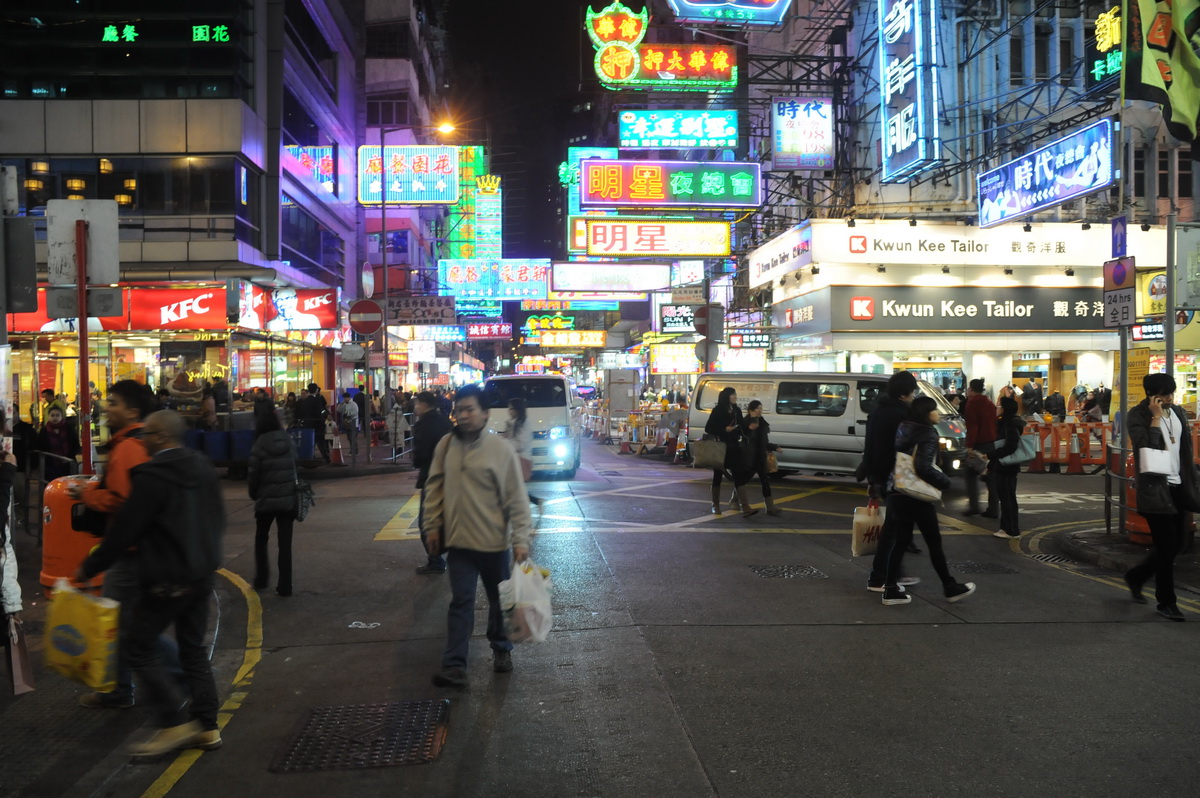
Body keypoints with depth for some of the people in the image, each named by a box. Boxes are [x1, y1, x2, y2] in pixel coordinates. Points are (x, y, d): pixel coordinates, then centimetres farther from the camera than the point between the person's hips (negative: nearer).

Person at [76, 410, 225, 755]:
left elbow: (123, 532, -15)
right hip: (201, 574, 8)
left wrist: (88, 568, -2)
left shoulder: (152, 477, -18)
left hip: (167, 580, -8)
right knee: (193, 647, 15)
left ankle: (177, 722, -1)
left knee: (141, 648, 4)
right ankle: (206, 726, 17)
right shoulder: (203, 467, 6)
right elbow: (217, 518, 15)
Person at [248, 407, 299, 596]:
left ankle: (261, 579, 19)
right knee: (285, 543, 6)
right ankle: (285, 586, 6)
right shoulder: (288, 440, -2)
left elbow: (253, 475, -7)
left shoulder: (260, 445, -12)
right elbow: (294, 467, 3)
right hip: (288, 499, 3)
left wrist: (253, 494, 9)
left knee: (260, 539, 18)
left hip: (267, 500, -2)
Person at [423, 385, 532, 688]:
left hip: (494, 541, -2)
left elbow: (517, 499, -10)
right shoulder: (446, 445, 0)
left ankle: (501, 649, 36)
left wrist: (520, 540, -14)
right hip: (458, 541, 2)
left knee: (499, 600, 15)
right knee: (461, 602, 0)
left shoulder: (500, 449, -11)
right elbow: (434, 487, 10)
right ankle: (454, 665, 1)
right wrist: (432, 526, 7)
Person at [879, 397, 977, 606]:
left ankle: (891, 589, 9)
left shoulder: (902, 430, 9)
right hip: (917, 496, -7)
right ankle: (950, 587, 18)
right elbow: (923, 467, -24)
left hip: (898, 494, 7)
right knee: (934, 542, 6)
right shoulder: (928, 435, -14)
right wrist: (945, 481, -11)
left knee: (900, 541, 10)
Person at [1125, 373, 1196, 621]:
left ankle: (1135, 577, 30)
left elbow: (1187, 452, 14)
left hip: (1178, 485, 6)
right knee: (1167, 546, -3)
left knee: (1176, 544, 10)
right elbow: (1146, 446, -22)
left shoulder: (1179, 412, 10)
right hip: (1155, 488, -6)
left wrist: (1192, 486, 11)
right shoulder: (1137, 415, -9)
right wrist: (1156, 417, -19)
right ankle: (1166, 603, 10)